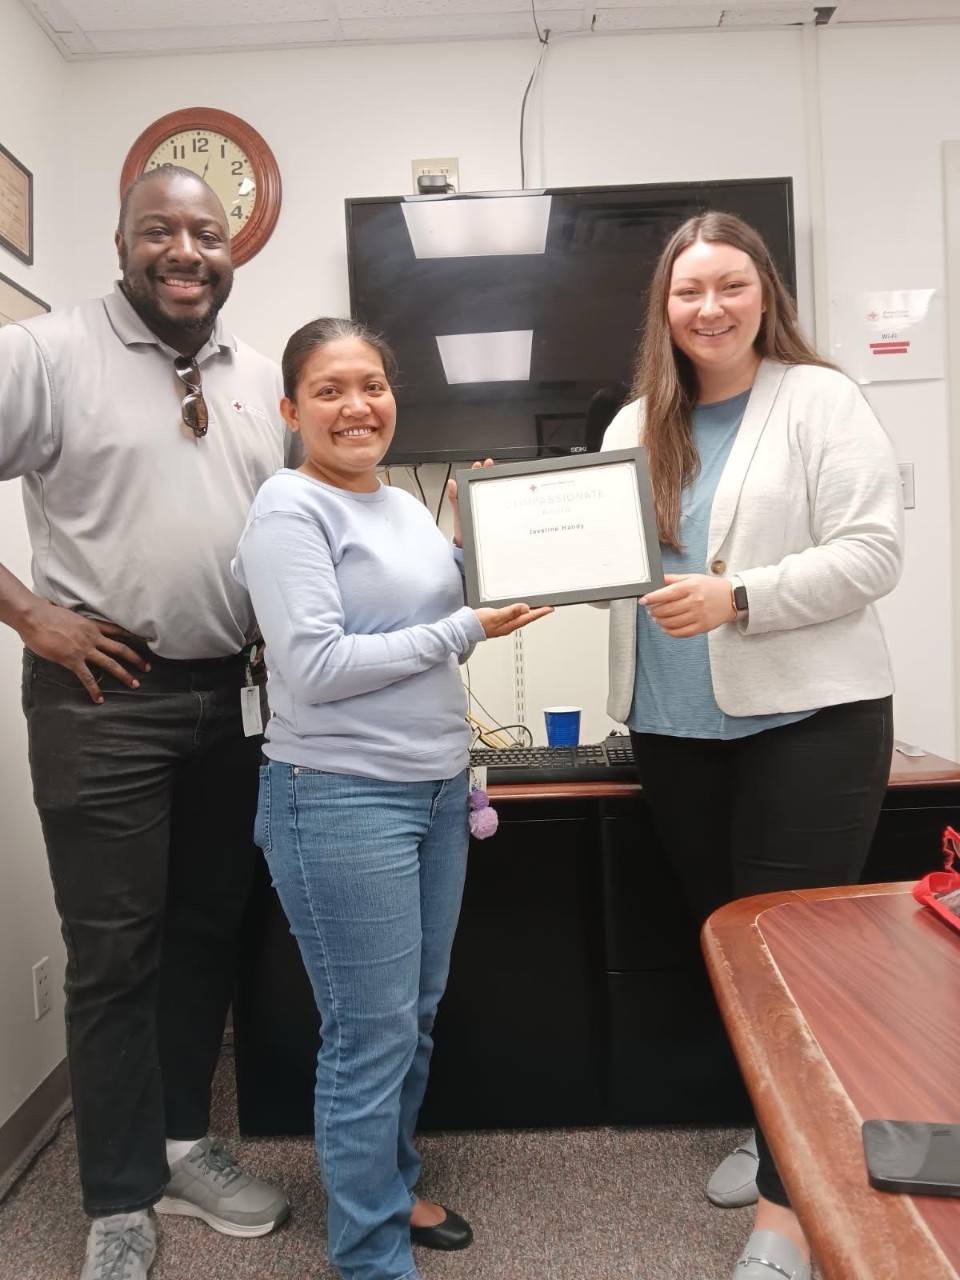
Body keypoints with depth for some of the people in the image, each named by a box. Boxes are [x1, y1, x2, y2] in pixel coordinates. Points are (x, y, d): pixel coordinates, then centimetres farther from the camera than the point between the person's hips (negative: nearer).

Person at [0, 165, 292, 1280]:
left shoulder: (264, 380, 11)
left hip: (234, 695, 5)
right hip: (103, 696, -5)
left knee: (209, 929, 14)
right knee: (114, 950, 4)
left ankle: (183, 1144, 35)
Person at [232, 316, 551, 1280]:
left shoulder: (404, 505, 12)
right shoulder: (290, 507, -11)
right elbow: (316, 667, -20)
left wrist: (471, 544, 7)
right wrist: (468, 629, -15)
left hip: (436, 789, 8)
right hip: (341, 801, -8)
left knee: (415, 1019, 19)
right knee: (371, 1037, 4)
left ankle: (390, 1188, 42)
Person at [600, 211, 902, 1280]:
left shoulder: (820, 400, -3)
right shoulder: (637, 426, 13)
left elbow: (870, 553, -11)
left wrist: (735, 598, -23)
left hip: (807, 717, -5)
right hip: (675, 727, 6)